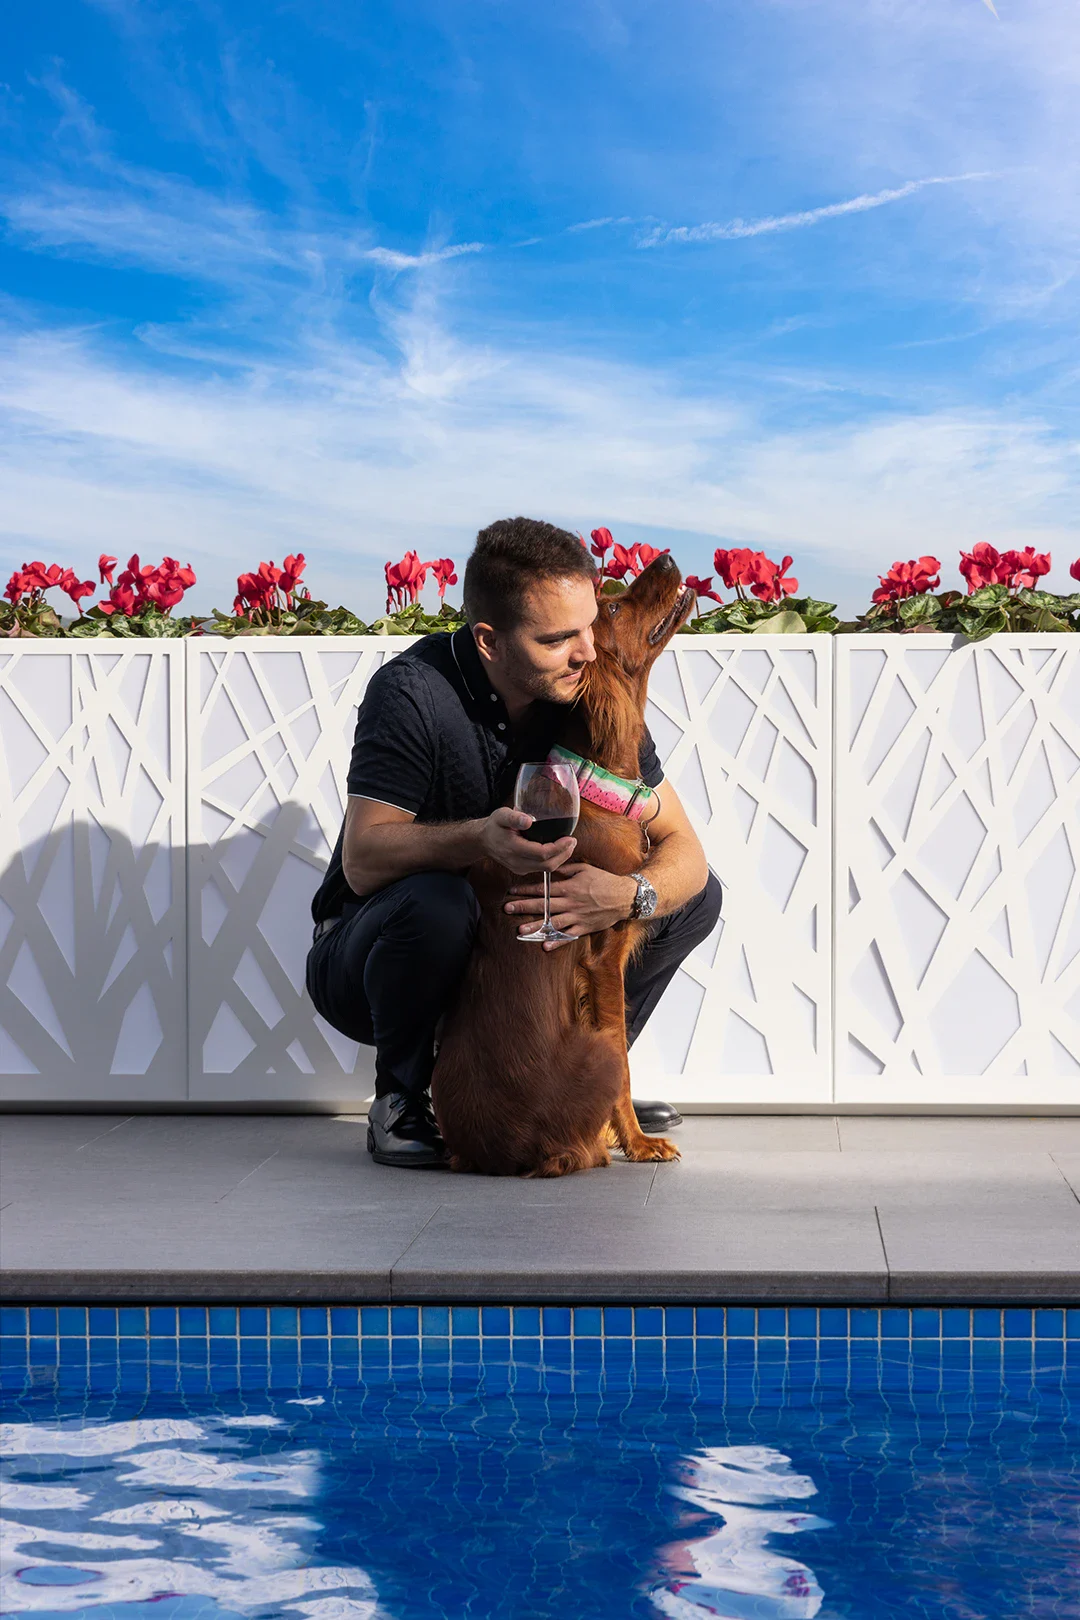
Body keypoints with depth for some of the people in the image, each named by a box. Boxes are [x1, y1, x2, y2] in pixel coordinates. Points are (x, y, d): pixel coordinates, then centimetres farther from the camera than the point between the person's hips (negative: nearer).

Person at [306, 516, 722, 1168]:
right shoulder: (414, 693, -25)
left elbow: (683, 850, -10)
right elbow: (362, 861, -30)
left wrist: (630, 895, -33)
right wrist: (480, 837, -48)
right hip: (366, 960, -5)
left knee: (697, 896, -4)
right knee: (437, 900, -39)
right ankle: (401, 1104, -13)